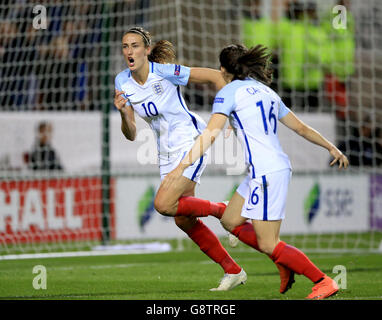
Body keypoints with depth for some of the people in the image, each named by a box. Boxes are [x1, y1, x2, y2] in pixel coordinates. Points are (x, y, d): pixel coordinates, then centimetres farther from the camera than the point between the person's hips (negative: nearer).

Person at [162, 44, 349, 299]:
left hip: (267, 173, -9)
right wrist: (332, 148, 33)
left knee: (268, 245, -5)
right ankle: (287, 262, 16)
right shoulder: (266, 91, 18)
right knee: (230, 221, 18)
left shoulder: (229, 92, -4)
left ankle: (324, 282, -5)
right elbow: (301, 127, 22)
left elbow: (211, 134, -14)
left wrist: (183, 165, -16)